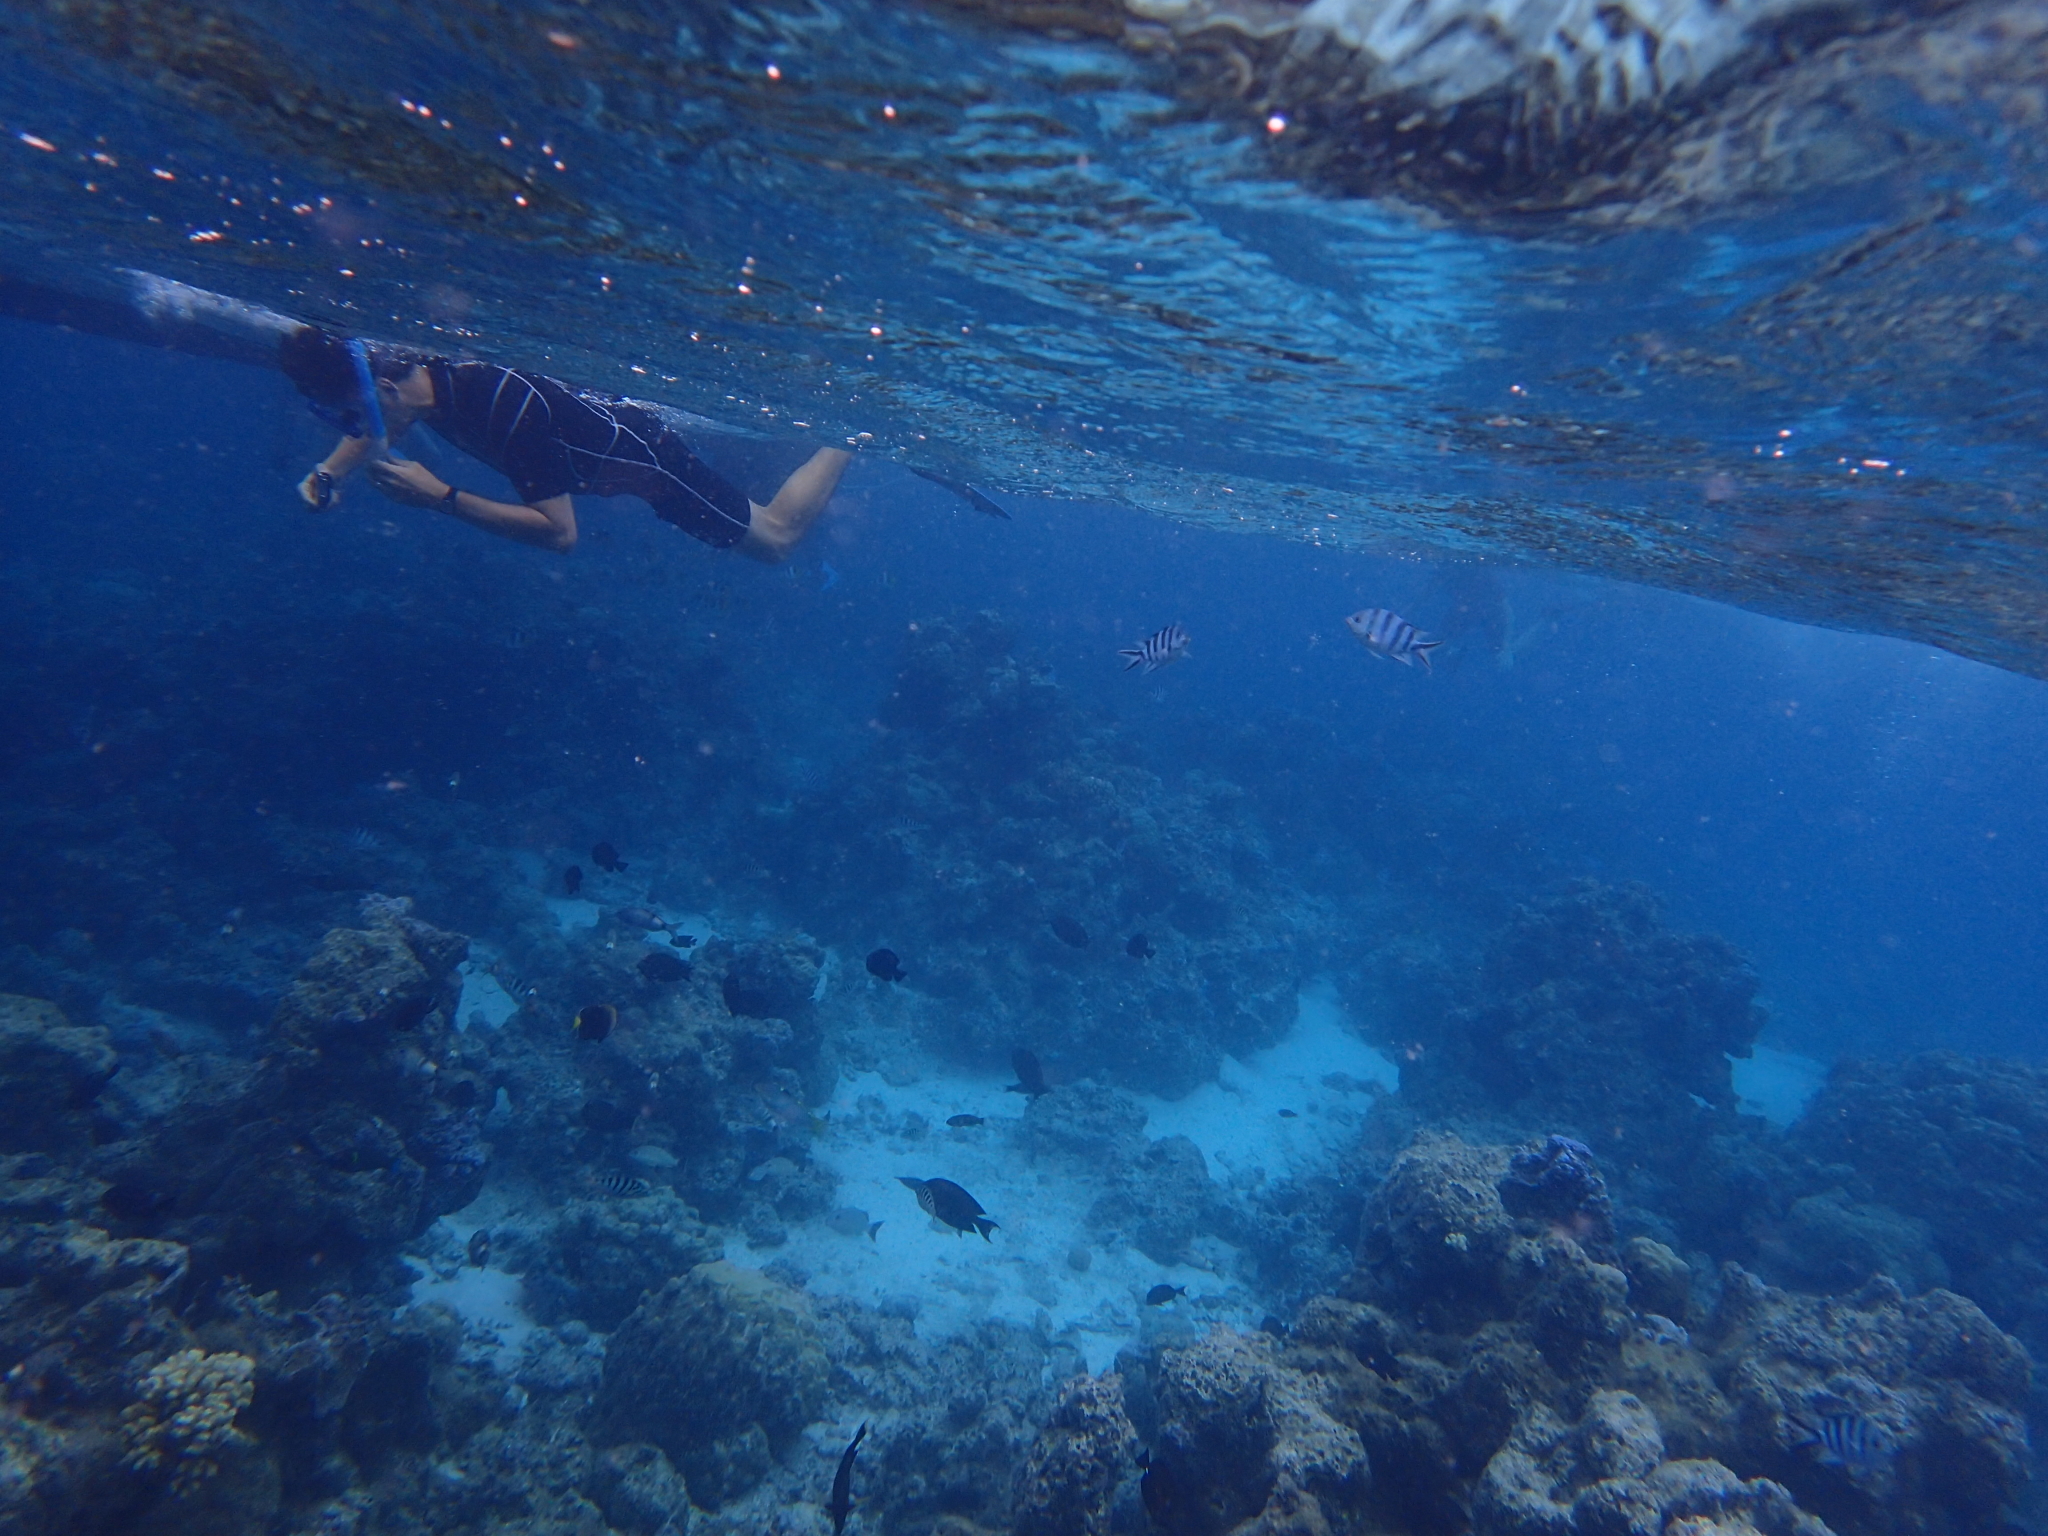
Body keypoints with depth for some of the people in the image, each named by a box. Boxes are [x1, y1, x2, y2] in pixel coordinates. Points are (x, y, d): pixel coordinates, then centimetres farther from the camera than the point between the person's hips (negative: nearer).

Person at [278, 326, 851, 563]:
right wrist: (329, 473, -12)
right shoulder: (418, 371, -16)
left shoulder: (505, 403, -40)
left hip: (647, 456, -8)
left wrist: (441, 499, -39)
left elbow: (560, 533, -38)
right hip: (610, 419, 8)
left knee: (776, 537, 6)